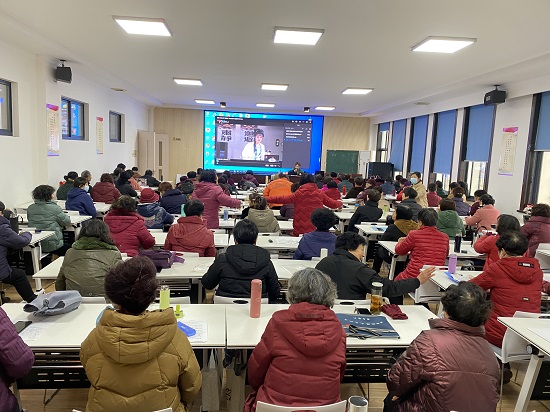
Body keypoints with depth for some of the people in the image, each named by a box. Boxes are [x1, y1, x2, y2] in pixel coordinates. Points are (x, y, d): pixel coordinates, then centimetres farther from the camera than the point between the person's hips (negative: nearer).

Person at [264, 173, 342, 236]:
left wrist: (265, 199, 4)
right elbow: (333, 204, 11)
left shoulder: (299, 193, -5)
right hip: (317, 230, 2)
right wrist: (340, 203, 34)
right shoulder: (320, 193, 2)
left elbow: (283, 199, -3)